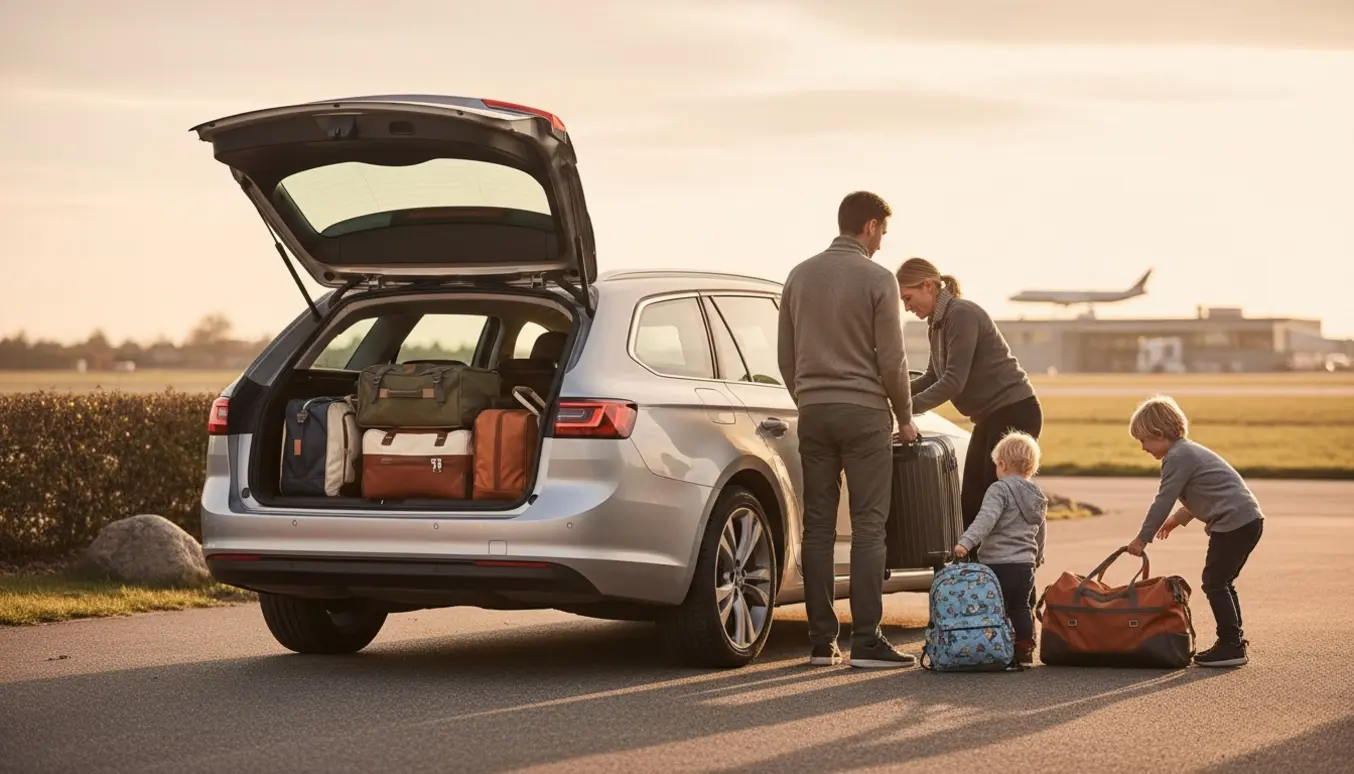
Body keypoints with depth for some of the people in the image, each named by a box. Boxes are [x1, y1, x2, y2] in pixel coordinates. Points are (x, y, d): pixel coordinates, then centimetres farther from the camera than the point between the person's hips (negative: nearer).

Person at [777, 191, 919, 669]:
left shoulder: (800, 276, 11)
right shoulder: (877, 279, -6)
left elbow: (785, 356, 15)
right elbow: (891, 359, -7)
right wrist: (904, 417, 5)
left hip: (813, 412, 5)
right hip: (863, 412, -5)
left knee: (818, 526, 6)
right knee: (868, 526, -3)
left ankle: (821, 640, 7)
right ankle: (866, 641, -7)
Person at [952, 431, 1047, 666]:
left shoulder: (1000, 490, -9)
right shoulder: (1038, 496, 15)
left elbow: (986, 518, -26)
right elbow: (1041, 531, 27)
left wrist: (966, 542, -35)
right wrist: (1038, 556, 43)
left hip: (999, 563, -7)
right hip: (1026, 565, 7)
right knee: (1021, 608, 19)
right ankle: (1024, 648, 22)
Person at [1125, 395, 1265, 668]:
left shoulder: (1177, 458, -11)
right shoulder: (1190, 451, 20)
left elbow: (1163, 502, -11)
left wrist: (1142, 538, -4)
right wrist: (1179, 518, 27)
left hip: (1234, 522, -10)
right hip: (1250, 519, 10)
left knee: (1214, 583, -5)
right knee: (1222, 582, 16)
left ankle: (1231, 646, -5)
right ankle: (1233, 642, 19)